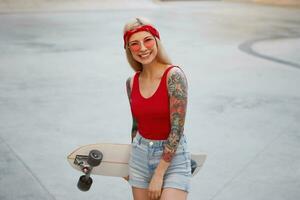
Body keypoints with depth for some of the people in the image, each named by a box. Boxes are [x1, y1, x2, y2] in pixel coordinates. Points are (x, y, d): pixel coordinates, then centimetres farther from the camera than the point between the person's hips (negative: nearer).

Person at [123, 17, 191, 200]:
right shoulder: (132, 82, 1)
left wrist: (159, 175, -15)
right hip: (140, 157, 5)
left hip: (173, 157, -5)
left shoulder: (174, 76, -16)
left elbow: (177, 129, -17)